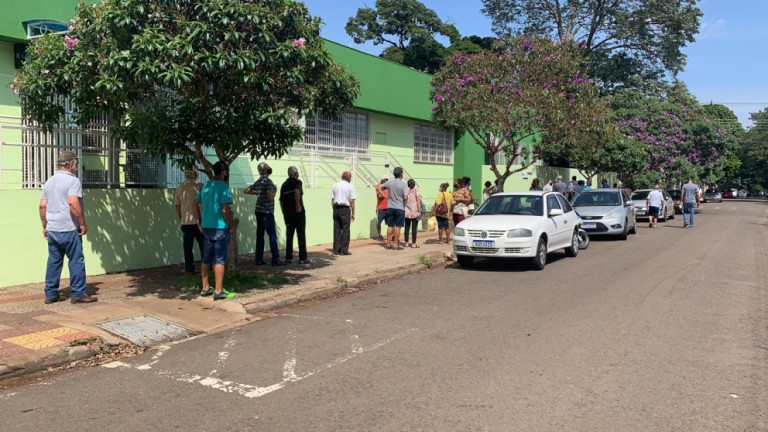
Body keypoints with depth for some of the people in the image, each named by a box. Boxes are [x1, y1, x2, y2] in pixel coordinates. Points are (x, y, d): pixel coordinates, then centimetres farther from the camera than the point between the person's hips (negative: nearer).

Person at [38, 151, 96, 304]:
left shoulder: (49, 182, 14)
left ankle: (50, 294, 15)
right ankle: (78, 294, 3)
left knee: (53, 261, 11)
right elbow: (73, 204, -22)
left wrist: (45, 226, 21)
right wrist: (82, 223, -14)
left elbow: (42, 206, 14)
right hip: (69, 229, -7)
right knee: (76, 261, 0)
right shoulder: (73, 181, -10)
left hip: (52, 230, 7)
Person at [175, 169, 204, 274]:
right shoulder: (197, 186, -9)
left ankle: (189, 269, 7)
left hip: (185, 222, 5)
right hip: (196, 221, -5)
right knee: (203, 245, 7)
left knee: (188, 246, 7)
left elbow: (177, 207, 9)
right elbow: (195, 204, -14)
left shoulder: (179, 188, 7)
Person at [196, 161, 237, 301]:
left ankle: (205, 288, 22)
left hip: (206, 226, 7)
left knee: (206, 258, 13)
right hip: (221, 227, -7)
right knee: (220, 259, -4)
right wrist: (233, 225, -10)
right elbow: (225, 210, -20)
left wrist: (199, 220, 22)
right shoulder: (223, 187, -14)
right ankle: (218, 291, -3)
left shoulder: (205, 185, 9)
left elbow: (196, 203, 15)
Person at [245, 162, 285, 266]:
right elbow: (270, 197, -20)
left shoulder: (257, 182, 12)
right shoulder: (268, 181, -13)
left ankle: (259, 259, 11)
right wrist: (275, 190, -4)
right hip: (267, 212, -8)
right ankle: (276, 260, -5)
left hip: (258, 212, 8)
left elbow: (246, 191, 20)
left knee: (260, 236, 9)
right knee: (272, 236, -5)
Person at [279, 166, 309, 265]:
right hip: (298, 212, -6)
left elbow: (281, 201, 15)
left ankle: (288, 258, 9)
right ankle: (302, 258, 0)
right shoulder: (297, 182, -5)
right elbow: (297, 191, -27)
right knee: (301, 235, -1)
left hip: (287, 213, 6)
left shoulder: (284, 184, 14)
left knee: (289, 236, 9)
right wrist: (298, 206, -22)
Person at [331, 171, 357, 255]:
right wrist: (353, 213, -1)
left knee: (336, 229, 8)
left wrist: (334, 210, 15)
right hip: (345, 208, -4)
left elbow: (332, 199, 9)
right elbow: (352, 201, -6)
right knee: (345, 229, 2)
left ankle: (336, 249, 11)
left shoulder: (335, 185, 10)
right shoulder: (350, 186, -2)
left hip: (336, 208, 4)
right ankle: (344, 250, 1)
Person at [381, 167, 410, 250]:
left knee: (390, 226, 11)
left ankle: (388, 243, 14)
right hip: (400, 208, -4)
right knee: (398, 227, 3)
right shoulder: (403, 184, -12)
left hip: (390, 207, 4)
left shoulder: (389, 183, 1)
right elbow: (405, 197, -20)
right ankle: (396, 244, 6)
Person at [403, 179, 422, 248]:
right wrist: (419, 211, -4)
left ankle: (406, 243, 14)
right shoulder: (416, 191, -8)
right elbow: (418, 202, -10)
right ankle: (413, 243, 3)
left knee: (407, 228, 10)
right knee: (414, 228, 2)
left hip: (406, 212, 3)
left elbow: (403, 200, -1)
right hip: (415, 212, -3)